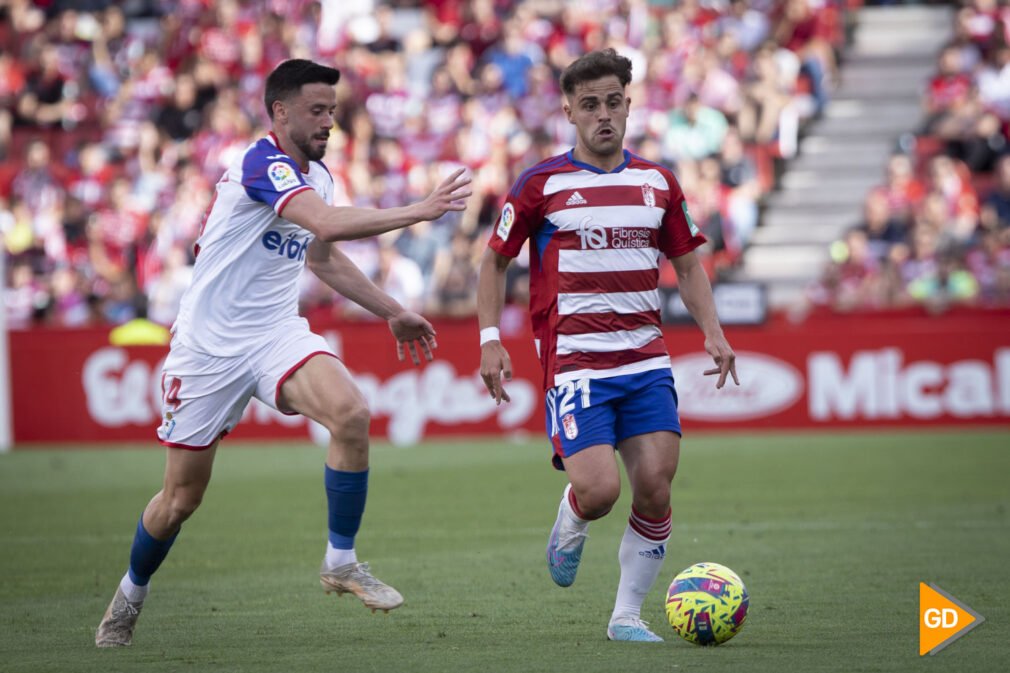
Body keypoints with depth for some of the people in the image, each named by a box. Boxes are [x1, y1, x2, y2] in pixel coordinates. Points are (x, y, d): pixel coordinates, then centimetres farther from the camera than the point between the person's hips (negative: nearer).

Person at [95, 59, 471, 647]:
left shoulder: (317, 176, 8)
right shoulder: (262, 164, -19)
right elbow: (329, 225, -35)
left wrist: (393, 312, 25)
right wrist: (420, 211, -36)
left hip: (277, 335, 6)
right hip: (209, 346, -6)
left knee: (351, 414, -25)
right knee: (182, 497, 4)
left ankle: (342, 561, -11)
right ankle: (131, 593, 33)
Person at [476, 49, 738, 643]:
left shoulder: (658, 183, 10)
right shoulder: (542, 184, -1)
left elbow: (687, 263, 19)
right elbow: (495, 260, 7)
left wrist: (713, 333, 6)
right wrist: (490, 340, -2)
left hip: (647, 359, 4)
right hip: (574, 360, -4)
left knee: (655, 487, -8)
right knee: (599, 490, -17)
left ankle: (628, 616, 7)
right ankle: (569, 531, 20)